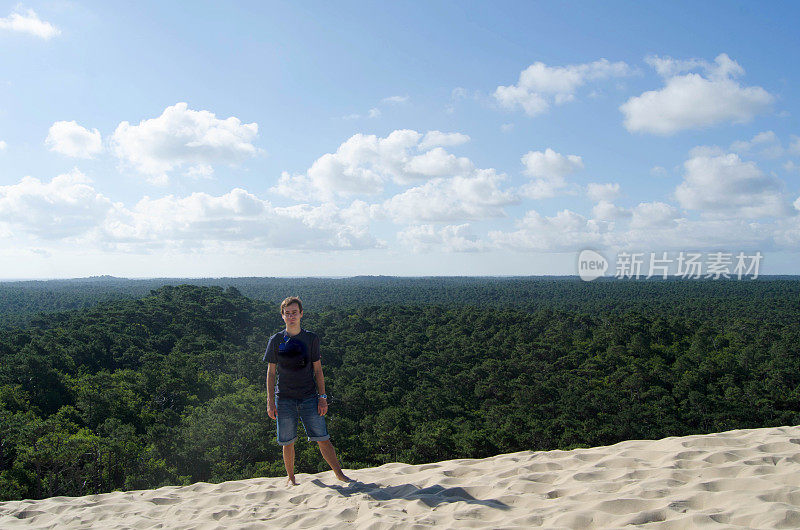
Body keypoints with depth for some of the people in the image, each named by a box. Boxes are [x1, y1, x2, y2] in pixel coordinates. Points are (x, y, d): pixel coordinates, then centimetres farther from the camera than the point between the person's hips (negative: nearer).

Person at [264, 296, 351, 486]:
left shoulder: (311, 338, 5)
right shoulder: (276, 340, 4)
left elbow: (317, 370, 7)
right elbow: (271, 372, 6)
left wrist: (322, 397, 0)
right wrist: (270, 401, -1)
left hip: (309, 397, 0)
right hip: (284, 398, 0)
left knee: (322, 438, -3)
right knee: (288, 442, 5)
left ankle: (339, 473, 5)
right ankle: (290, 477, 23)